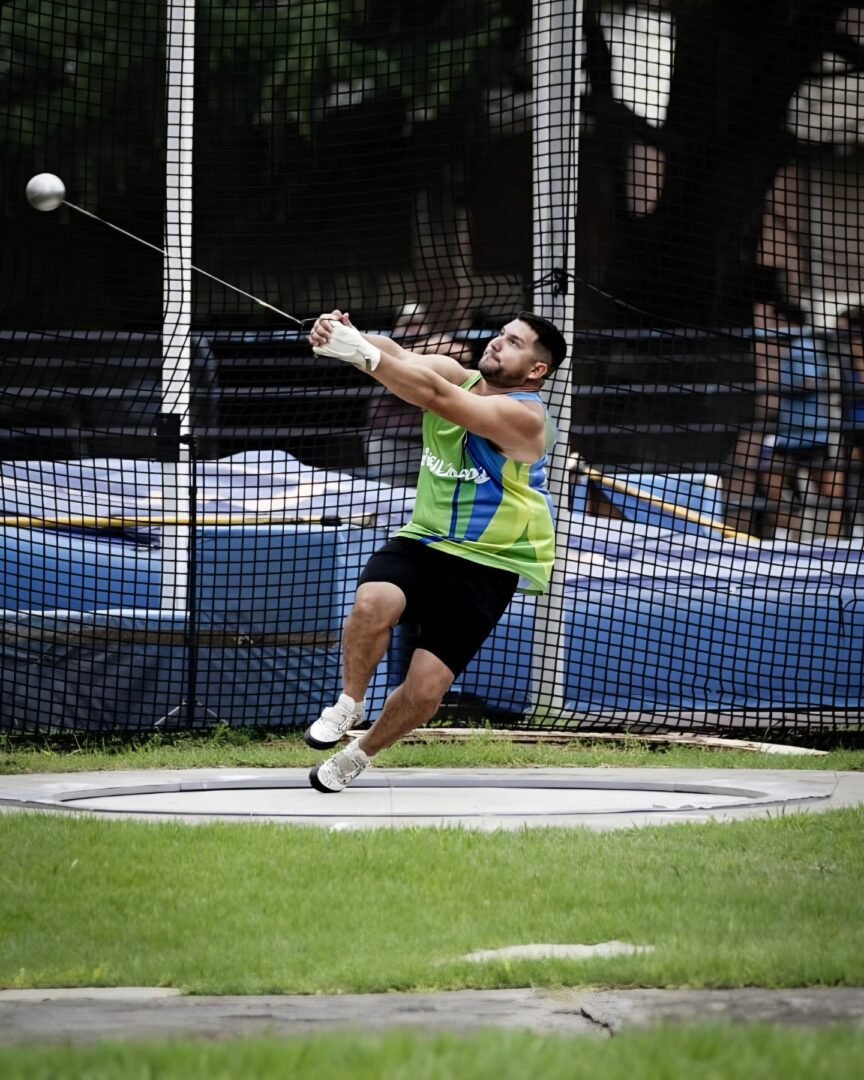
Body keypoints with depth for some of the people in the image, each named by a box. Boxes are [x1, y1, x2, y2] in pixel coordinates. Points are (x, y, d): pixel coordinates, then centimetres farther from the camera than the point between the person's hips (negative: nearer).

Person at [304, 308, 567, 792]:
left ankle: (361, 753, 21)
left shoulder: (524, 416, -20)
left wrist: (361, 353, -40)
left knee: (425, 689, -9)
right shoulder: (456, 375, 1)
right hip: (422, 541, 4)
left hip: (486, 566, -4)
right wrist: (344, 339, -40)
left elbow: (434, 395, -33)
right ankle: (350, 703, -3)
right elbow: (396, 358, -18)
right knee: (373, 602, -29)